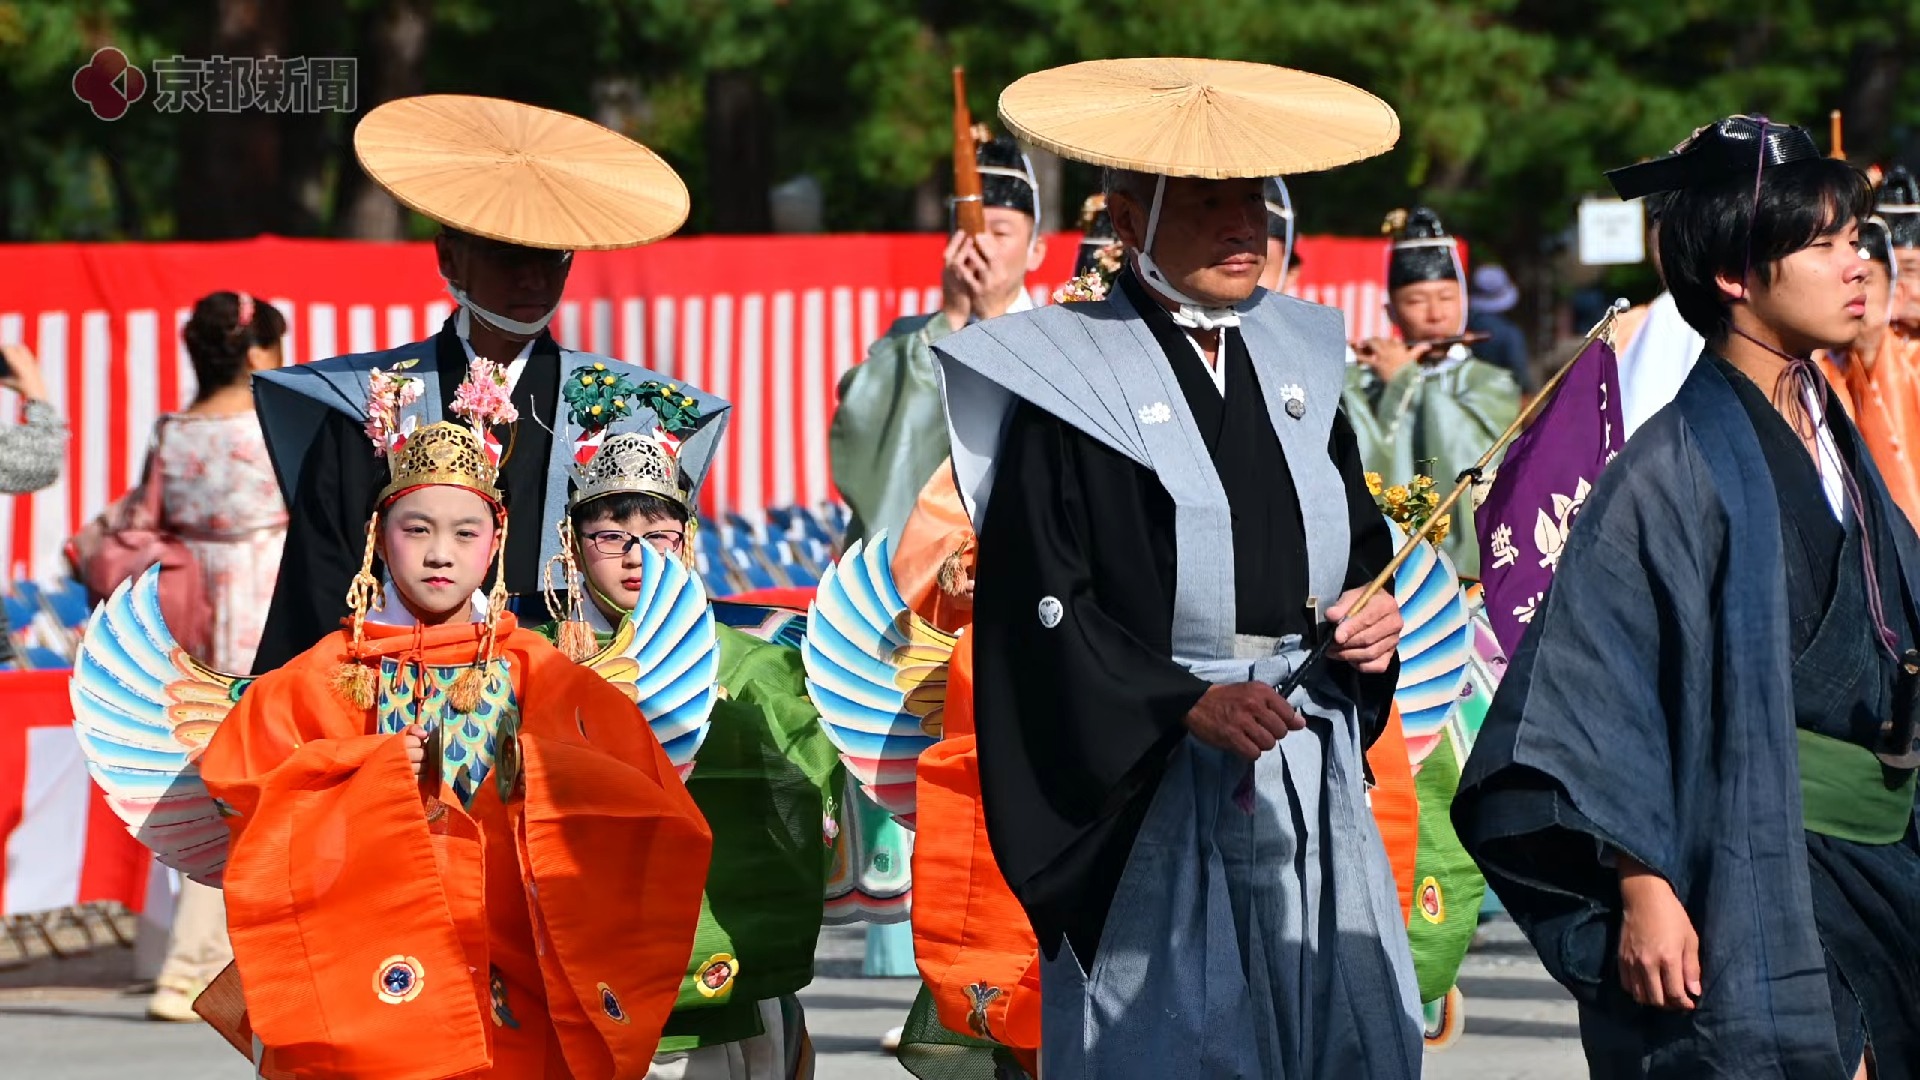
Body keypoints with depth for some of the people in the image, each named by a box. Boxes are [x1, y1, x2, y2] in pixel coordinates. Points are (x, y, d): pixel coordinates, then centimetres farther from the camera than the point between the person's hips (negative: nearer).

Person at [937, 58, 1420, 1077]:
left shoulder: (1293, 359, 12)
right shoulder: (1070, 378, -6)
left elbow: (1359, 539, 22)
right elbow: (1044, 606, -11)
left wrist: (1374, 617, 0)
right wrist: (1185, 706, -21)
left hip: (1313, 789, 6)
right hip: (1152, 794, -5)